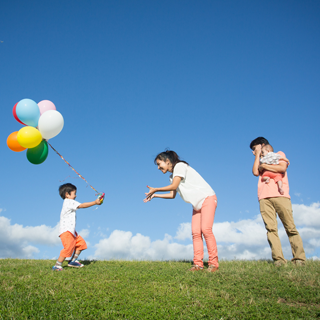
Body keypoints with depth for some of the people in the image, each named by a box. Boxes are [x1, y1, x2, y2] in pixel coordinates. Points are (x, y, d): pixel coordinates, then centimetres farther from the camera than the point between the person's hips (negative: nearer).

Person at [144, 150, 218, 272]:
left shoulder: (180, 166, -10)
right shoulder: (172, 176, 15)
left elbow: (174, 186, -16)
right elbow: (172, 195, 12)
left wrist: (155, 189, -6)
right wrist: (155, 195, 8)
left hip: (207, 198, -9)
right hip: (197, 204, 9)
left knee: (206, 229, -18)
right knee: (196, 232, -2)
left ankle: (213, 263, -15)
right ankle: (198, 263, -4)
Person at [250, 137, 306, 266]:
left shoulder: (279, 154, 18)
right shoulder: (260, 162, 31)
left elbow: (282, 168, -2)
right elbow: (255, 172, 9)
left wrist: (264, 166, 6)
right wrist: (258, 155, 16)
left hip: (280, 195, -4)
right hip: (264, 198, 4)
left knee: (290, 227, -8)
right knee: (271, 228, -10)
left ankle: (299, 259, -6)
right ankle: (278, 259, -14)